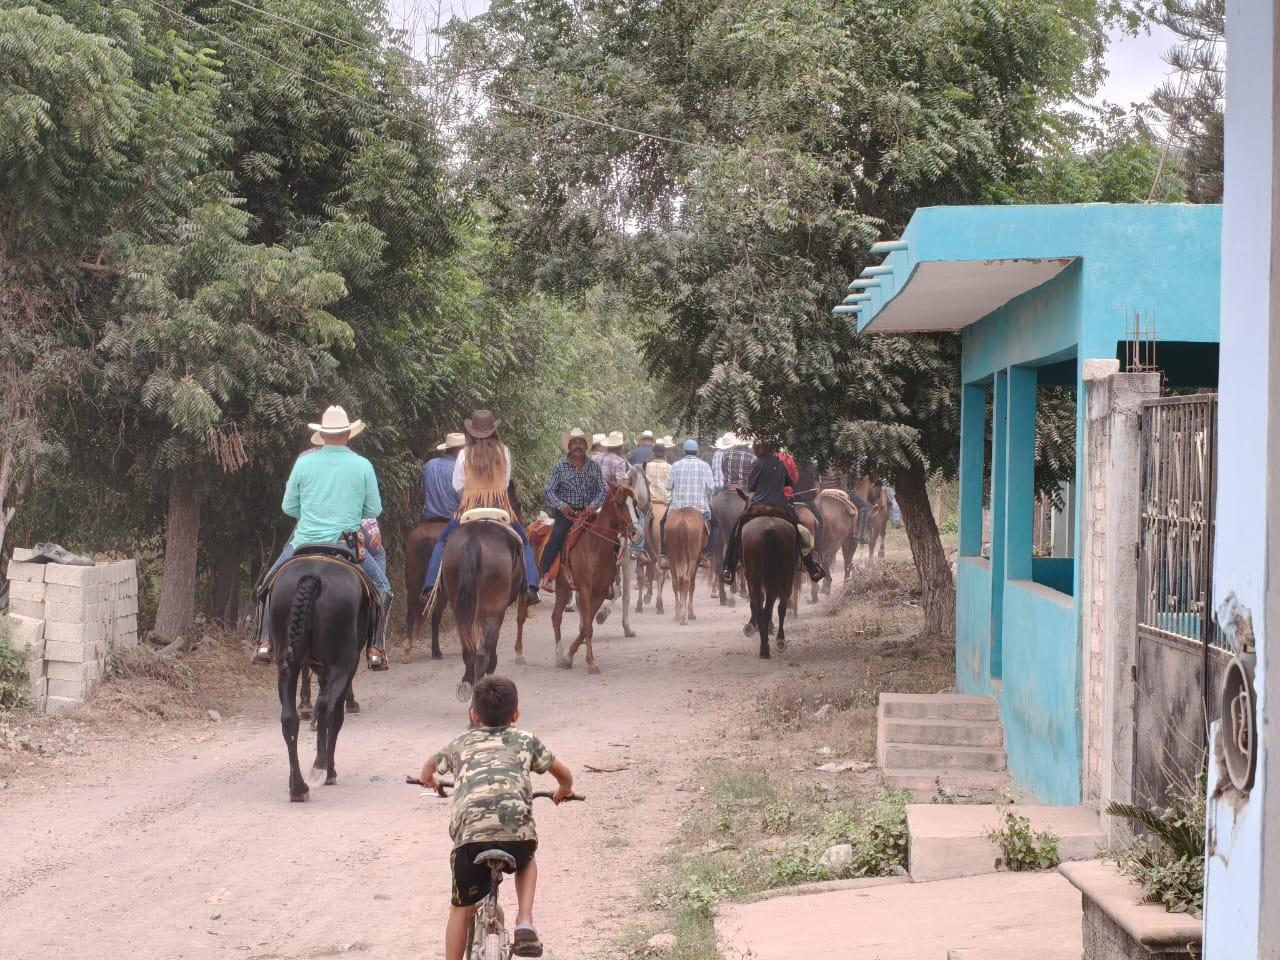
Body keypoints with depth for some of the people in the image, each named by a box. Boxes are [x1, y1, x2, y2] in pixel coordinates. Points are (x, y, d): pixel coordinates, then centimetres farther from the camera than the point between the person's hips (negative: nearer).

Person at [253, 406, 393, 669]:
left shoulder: (304, 462, -2)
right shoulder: (363, 466, -3)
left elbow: (288, 507, 6)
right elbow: (374, 510, 4)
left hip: (305, 542, 1)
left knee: (270, 584, 22)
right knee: (383, 589, 17)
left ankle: (265, 643, 11)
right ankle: (375, 650, 7)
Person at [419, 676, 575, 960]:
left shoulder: (461, 743, 27)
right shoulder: (525, 740, 24)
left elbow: (431, 766, 46)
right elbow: (564, 774, 35)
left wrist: (429, 779, 69)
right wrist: (563, 791, 57)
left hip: (469, 834, 0)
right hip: (518, 834, 0)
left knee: (461, 908, 18)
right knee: (526, 860, 34)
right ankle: (524, 923, 14)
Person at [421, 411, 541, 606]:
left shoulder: (465, 454, -1)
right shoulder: (503, 451, 2)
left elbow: (457, 486, 3)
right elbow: (505, 482, 7)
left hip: (469, 508, -1)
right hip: (500, 506, 1)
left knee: (442, 541, 17)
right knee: (524, 542, 19)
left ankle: (431, 586, 3)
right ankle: (530, 586, 1)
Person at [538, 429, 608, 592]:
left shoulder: (594, 466, 9)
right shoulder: (560, 465, 1)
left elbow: (603, 490, 5)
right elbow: (548, 491, -2)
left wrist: (593, 506, -13)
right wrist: (561, 505, -18)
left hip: (587, 511, 3)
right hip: (565, 511, -3)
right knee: (557, 535, -28)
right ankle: (546, 576, -25)